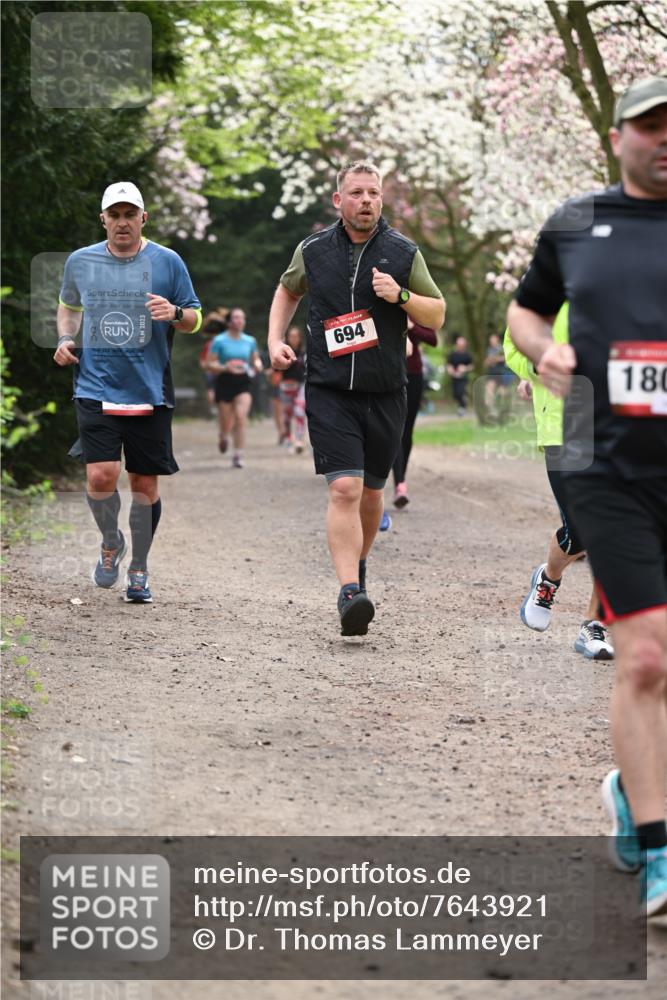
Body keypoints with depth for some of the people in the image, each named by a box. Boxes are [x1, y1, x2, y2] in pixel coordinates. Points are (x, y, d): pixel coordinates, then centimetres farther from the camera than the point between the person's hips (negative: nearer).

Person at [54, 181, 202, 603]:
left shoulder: (168, 262, 2)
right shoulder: (79, 262, 7)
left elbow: (195, 319, 8)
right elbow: (69, 307, 25)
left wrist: (175, 313, -14)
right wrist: (66, 339, 5)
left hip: (150, 392, 0)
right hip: (96, 388, 0)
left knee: (144, 482, 4)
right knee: (101, 476, -14)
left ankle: (139, 569, 22)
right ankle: (111, 543, 16)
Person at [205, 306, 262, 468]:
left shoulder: (250, 341, 7)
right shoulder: (219, 341, -4)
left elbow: (256, 359, 21)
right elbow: (209, 364, -3)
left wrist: (257, 365, -3)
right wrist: (225, 367, -20)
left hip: (243, 383, 2)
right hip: (224, 383, -2)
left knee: (241, 417, -18)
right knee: (226, 425, 4)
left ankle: (238, 456, -14)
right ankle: (223, 436, 43)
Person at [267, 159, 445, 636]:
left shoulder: (403, 253, 2)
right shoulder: (313, 251, 4)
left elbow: (437, 315, 6)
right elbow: (288, 291, 24)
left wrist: (400, 296, -12)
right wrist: (276, 339, 9)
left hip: (385, 394, 2)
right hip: (330, 393, -1)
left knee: (371, 492, 12)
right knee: (344, 489, -16)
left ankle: (357, 566, 39)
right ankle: (350, 595, -22)